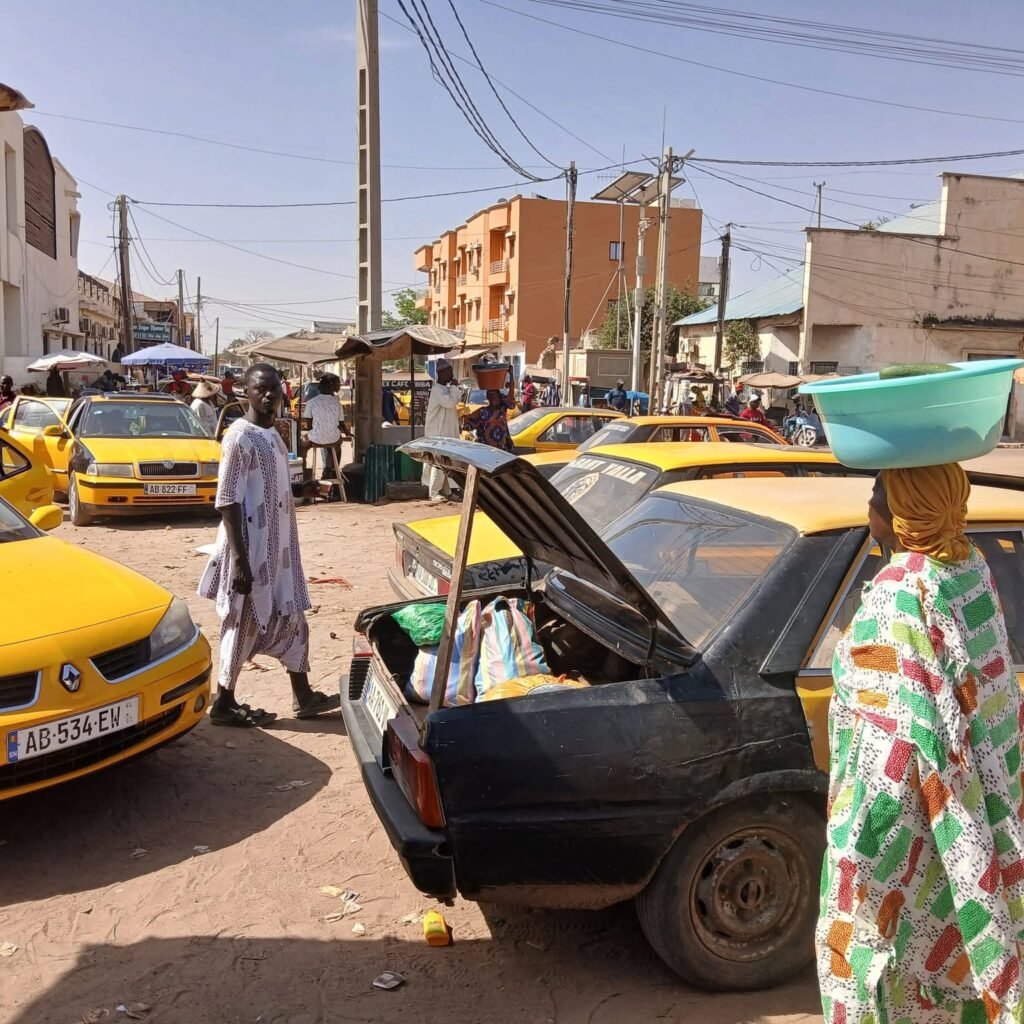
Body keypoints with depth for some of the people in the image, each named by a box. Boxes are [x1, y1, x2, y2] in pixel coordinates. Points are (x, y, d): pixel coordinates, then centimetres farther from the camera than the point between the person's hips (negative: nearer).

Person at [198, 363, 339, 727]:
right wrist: (240, 559, -23)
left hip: (278, 546, 9)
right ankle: (223, 703, 16)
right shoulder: (239, 438, -16)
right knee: (244, 624, 2)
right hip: (251, 548, -9)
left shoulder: (273, 436, 11)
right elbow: (227, 502, -19)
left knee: (292, 618, 14)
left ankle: (303, 696, 26)